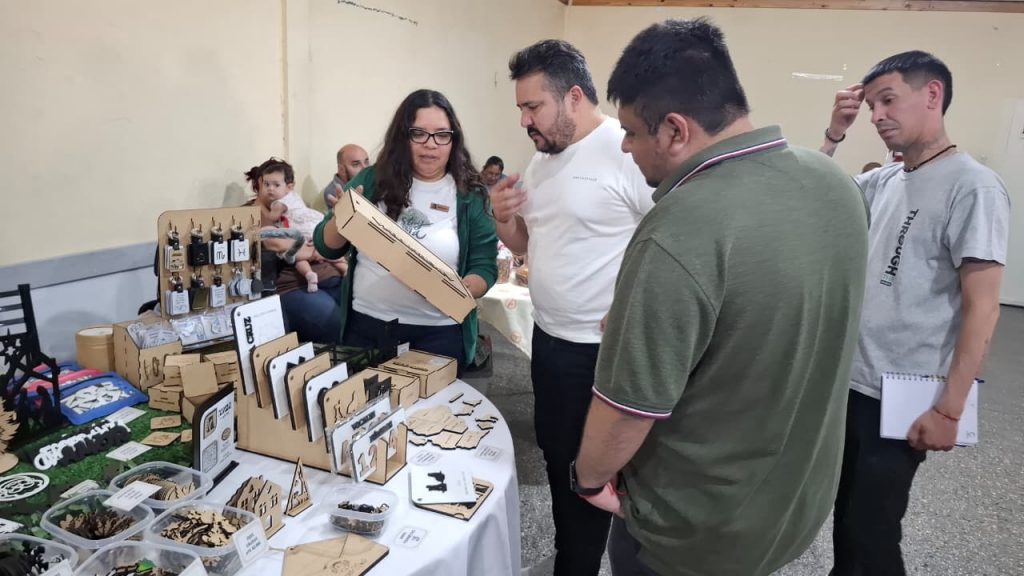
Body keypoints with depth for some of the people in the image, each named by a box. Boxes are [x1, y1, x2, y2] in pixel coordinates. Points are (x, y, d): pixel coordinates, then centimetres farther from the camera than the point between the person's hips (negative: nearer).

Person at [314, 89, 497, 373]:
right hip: (366, 325, 2)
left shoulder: (470, 195, -3)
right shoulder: (372, 180, 1)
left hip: (438, 332, -1)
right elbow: (326, 247, 5)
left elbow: (485, 266, -4)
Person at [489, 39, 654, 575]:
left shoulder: (630, 151, -18)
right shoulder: (541, 160, 9)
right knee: (557, 460, 21)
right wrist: (503, 217, -3)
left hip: (605, 352, -8)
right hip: (548, 341, 9)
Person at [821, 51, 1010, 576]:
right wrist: (834, 134, 1)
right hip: (849, 381, 6)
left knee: (871, 532, 5)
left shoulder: (971, 187, -12)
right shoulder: (883, 181, 7)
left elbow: (981, 308, -15)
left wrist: (949, 409, -16)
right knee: (844, 516, 21)